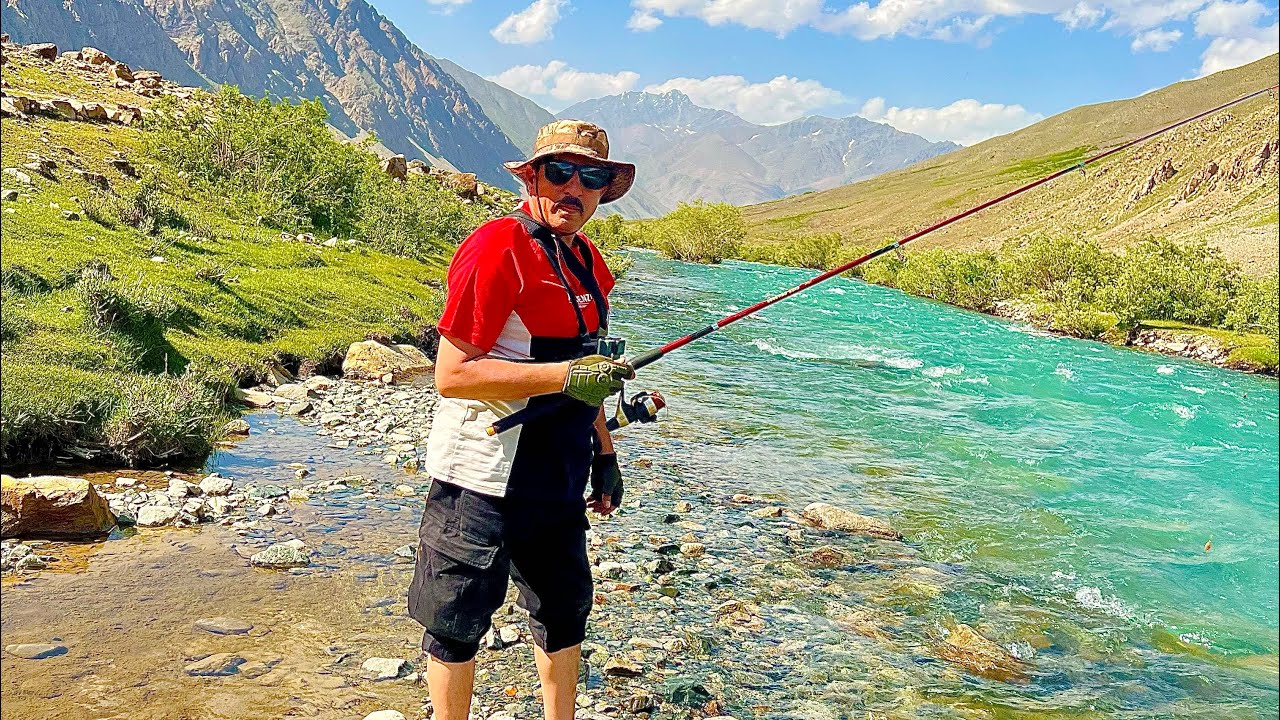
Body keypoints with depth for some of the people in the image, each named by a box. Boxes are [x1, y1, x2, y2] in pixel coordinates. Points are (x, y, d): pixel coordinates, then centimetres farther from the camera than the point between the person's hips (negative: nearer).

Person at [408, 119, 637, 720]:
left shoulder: (587, 261, 10)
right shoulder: (497, 247, -17)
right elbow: (452, 374, -22)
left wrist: (604, 453, 19)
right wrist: (566, 375, -26)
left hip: (557, 478, 9)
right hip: (485, 476, -8)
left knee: (565, 609, 21)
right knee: (459, 622, 7)